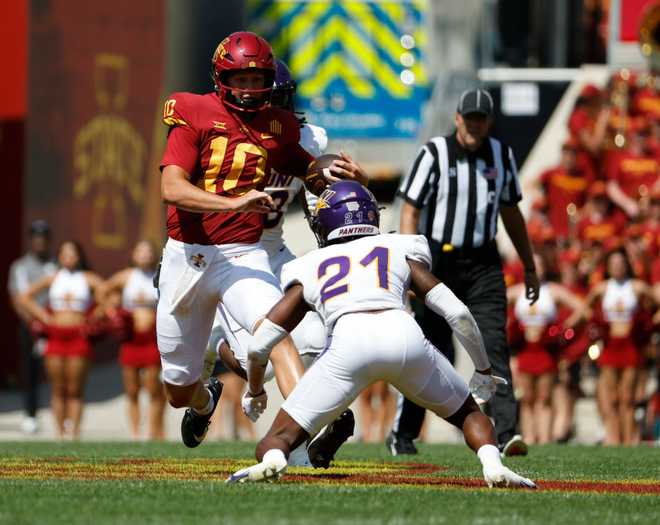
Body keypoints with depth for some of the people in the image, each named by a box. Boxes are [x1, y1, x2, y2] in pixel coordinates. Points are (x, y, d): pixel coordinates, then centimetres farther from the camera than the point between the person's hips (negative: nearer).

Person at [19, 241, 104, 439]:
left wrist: (92, 319, 0)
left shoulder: (89, 279, 7)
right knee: (58, 390, 1)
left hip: (78, 337, -2)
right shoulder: (53, 279, 12)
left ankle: (74, 433, -8)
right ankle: (60, 432, 4)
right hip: (56, 337, 2)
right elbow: (26, 297, 14)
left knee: (74, 390, -5)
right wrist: (44, 317, 4)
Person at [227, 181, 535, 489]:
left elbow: (259, 345, 27)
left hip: (348, 344, -1)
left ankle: (272, 460, -28)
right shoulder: (401, 252, 30)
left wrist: (255, 392, 45)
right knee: (468, 413, 25)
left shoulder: (309, 270, 29)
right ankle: (493, 465, -6)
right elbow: (458, 313, 21)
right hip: (405, 336, 1)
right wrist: (483, 369, 36)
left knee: (279, 440, 9)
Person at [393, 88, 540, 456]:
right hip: (439, 261, -3)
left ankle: (506, 433, -20)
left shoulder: (502, 155, 8)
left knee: (494, 346, -11)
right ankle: (402, 434, 18)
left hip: (483, 264, 3)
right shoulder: (434, 154, -6)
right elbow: (410, 211, -9)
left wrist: (530, 267, 21)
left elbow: (511, 213, 19)